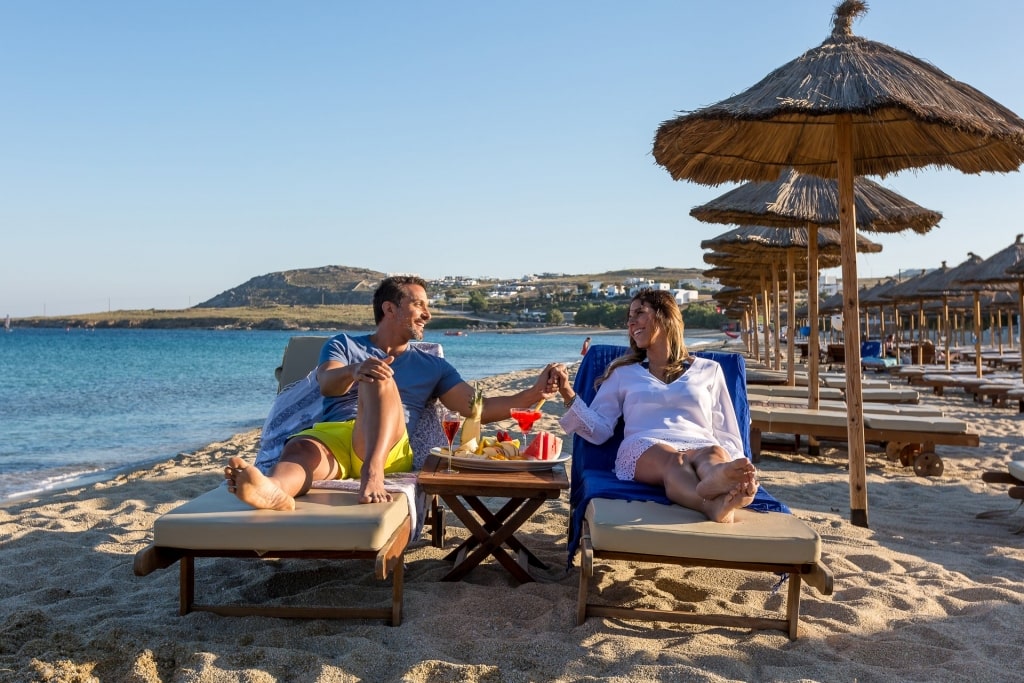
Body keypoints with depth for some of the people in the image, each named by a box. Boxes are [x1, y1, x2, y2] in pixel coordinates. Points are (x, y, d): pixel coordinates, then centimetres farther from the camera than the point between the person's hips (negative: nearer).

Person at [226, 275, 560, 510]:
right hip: (328, 435, 0)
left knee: (380, 379, -29)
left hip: (386, 446, 0)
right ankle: (274, 490, -71)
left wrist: (533, 393, 5)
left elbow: (477, 407, 18)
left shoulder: (432, 366, 26)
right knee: (299, 448, -36)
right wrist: (355, 371, -25)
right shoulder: (344, 344, 21)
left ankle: (372, 471, -53)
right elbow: (327, 385, -1)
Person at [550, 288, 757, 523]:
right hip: (644, 449, -1)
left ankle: (719, 479, -73)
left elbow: (728, 436, 17)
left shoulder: (708, 370, 24)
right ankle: (713, 503, -72)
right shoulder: (623, 372, 25)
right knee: (672, 460, -39)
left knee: (715, 454, -37)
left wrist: (738, 470, -6)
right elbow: (599, 430, 15)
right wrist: (568, 396, -3)